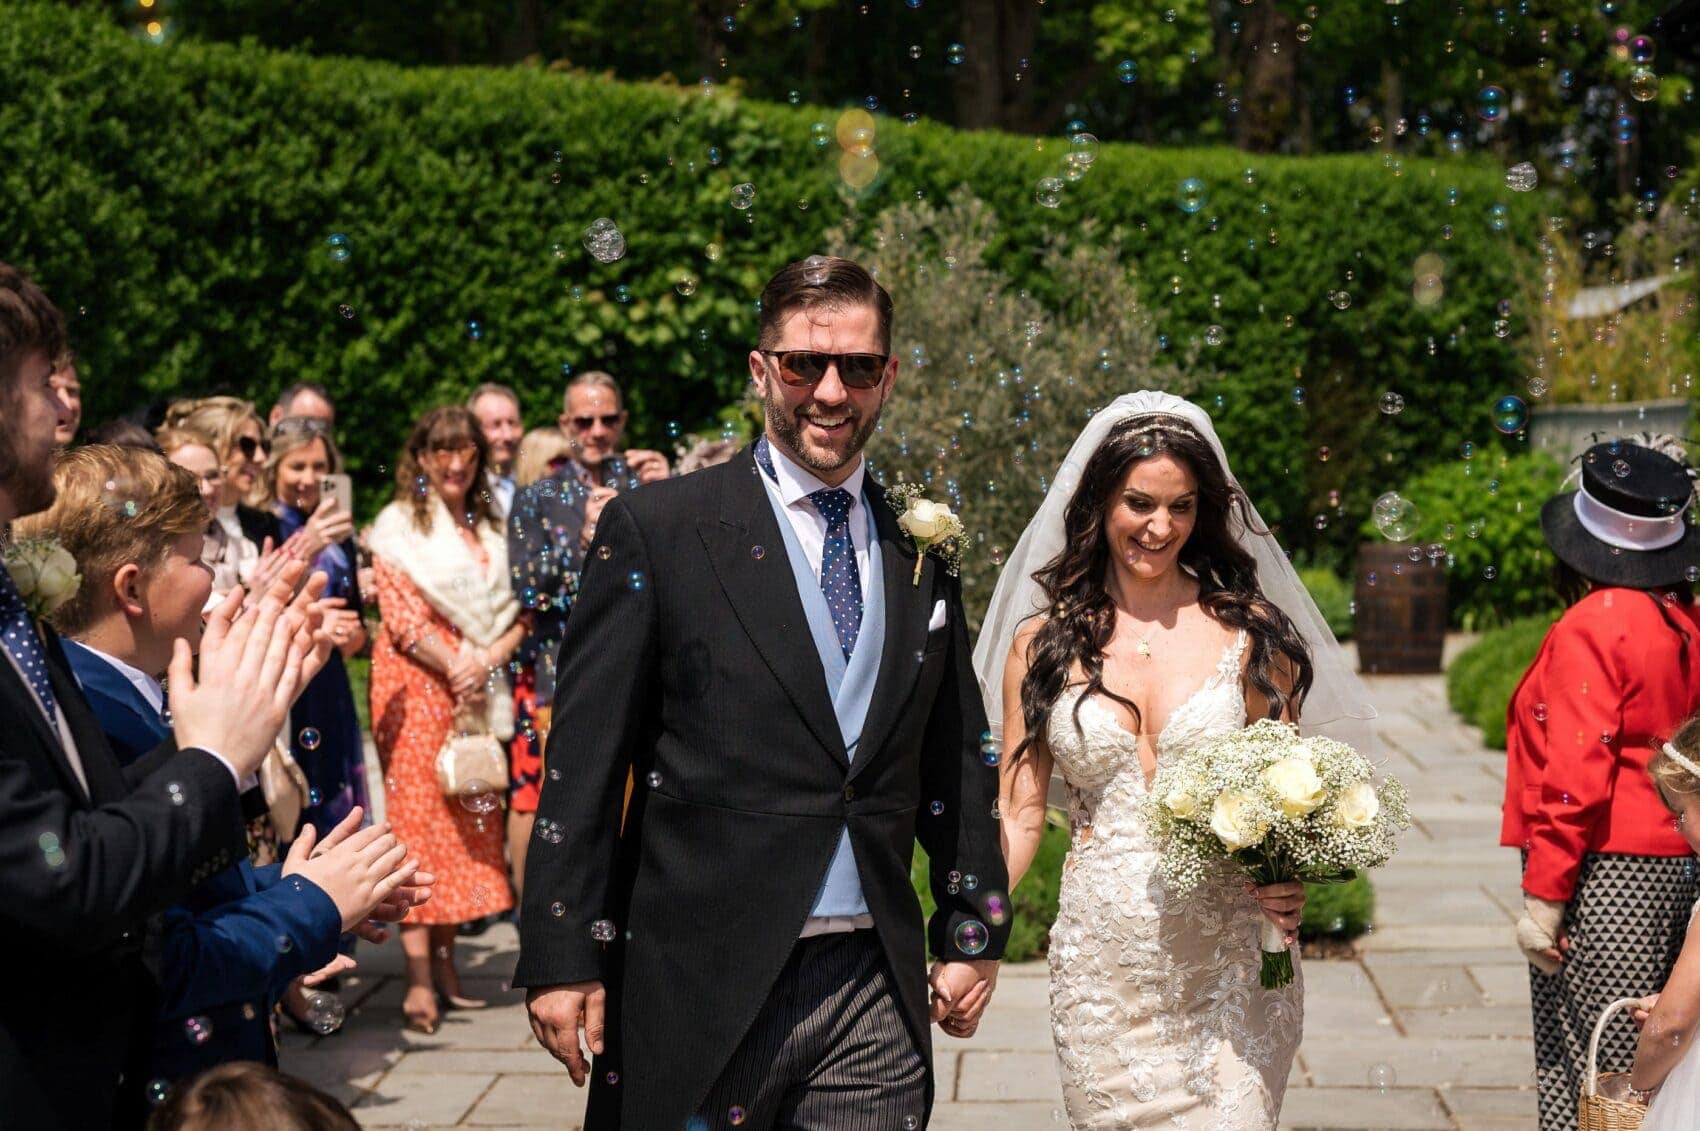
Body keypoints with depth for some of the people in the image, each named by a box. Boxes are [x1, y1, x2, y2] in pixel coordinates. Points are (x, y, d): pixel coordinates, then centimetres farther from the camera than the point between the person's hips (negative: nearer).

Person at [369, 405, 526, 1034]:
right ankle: (420, 980, -11)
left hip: (479, 690, 5)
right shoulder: (399, 524, -1)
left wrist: (488, 660, -8)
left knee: (465, 819, 5)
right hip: (419, 682, -5)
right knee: (418, 816, -8)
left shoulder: (491, 526, 14)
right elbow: (401, 614, -9)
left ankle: (445, 964, 12)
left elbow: (519, 610, 9)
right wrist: (455, 669, -14)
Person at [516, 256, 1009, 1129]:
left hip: (877, 991, 4)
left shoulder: (921, 550, 11)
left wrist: (973, 931, 14)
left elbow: (955, 758, 17)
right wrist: (562, 957, -10)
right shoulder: (654, 530, -3)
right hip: (701, 991, -3)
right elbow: (583, 757, -6)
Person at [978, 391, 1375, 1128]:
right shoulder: (1043, 644, 4)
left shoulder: (1248, 632, 2)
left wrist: (1288, 884, -12)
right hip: (1102, 968, 1)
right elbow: (1019, 814, 4)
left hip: (1227, 966, -1)